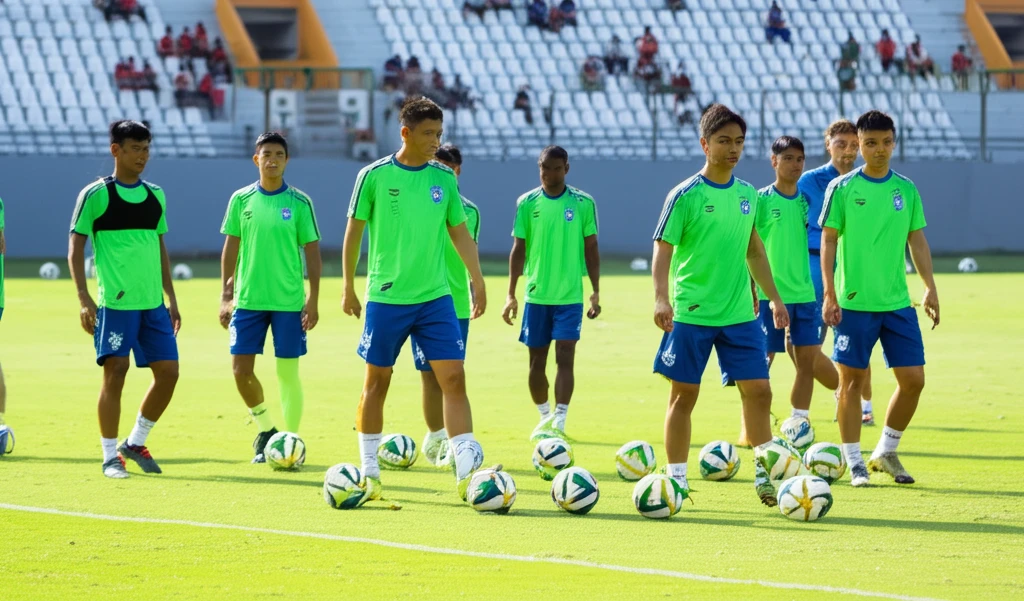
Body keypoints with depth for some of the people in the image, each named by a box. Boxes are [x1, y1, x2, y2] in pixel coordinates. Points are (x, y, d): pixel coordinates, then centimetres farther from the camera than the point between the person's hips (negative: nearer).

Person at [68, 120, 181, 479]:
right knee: (115, 373, -8)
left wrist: (170, 298, 16)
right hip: (115, 302, -6)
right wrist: (84, 298, -12)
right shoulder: (95, 195, -4)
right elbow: (75, 247, -4)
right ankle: (110, 457, 2)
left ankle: (136, 442, 18)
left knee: (168, 371, 1)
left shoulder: (155, 196, 12)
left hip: (153, 303, 6)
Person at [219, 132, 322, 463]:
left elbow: (312, 251, 1)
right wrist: (226, 296, 5)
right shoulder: (241, 199, 4)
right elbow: (230, 248, 9)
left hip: (289, 302, -2)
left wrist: (313, 300, -5)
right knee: (241, 369, -3)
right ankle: (266, 429, 18)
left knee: (288, 373, 0)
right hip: (247, 299, 2)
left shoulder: (299, 202, -1)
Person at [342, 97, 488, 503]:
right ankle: (368, 472, 17)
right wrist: (348, 287, 5)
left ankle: (466, 470, -10)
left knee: (453, 377, -8)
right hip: (385, 298, -2)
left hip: (435, 297, 2)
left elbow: (459, 232, 14)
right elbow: (354, 231, 2)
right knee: (377, 381, 6)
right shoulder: (374, 176, -4)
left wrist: (478, 279, 10)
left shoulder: (443, 179, 5)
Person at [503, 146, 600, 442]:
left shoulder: (583, 203, -1)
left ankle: (559, 423, -12)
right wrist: (511, 294, 2)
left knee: (565, 357, -11)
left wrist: (596, 292, 0)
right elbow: (518, 249, 6)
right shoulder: (527, 203, 2)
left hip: (570, 296, -2)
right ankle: (545, 417, 26)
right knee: (537, 360, 8)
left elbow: (591, 248, 4)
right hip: (536, 295, 2)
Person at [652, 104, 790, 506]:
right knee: (684, 395, 2)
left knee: (758, 389, -3)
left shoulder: (748, 195, 9)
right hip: (691, 315, -4)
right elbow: (663, 249, -11)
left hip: (740, 314, 4)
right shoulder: (685, 196, -7)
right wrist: (662, 298, -25)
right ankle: (676, 480, 9)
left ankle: (766, 471, 6)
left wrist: (774, 298, 21)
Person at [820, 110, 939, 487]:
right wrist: (829, 294, -9)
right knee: (851, 379, 0)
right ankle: (854, 463, 9)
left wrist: (930, 287, 5)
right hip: (854, 303, -4)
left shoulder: (906, 190, 8)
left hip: (898, 302, 4)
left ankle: (886, 452, 18)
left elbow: (917, 240, 13)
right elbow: (828, 241, -3)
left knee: (913, 378, 0)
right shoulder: (842, 188, -3)